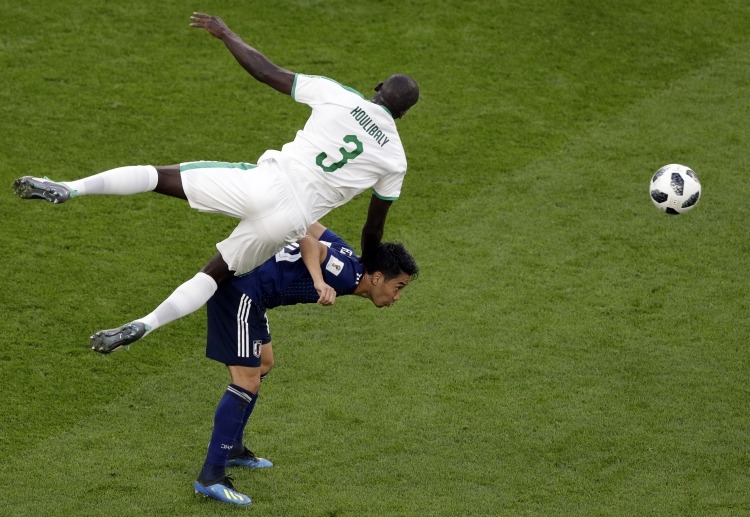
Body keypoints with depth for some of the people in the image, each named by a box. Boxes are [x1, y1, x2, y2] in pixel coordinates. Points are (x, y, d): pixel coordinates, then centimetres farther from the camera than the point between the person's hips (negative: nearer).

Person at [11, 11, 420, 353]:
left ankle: (68, 189, -10)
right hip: (290, 222, 2)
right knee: (216, 273, 20)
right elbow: (373, 228, 17)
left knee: (161, 176, 6)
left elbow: (265, 71, 5)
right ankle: (143, 326, 5)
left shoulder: (337, 95, 3)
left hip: (265, 183, -2)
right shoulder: (394, 159, 8)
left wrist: (225, 34, 19)